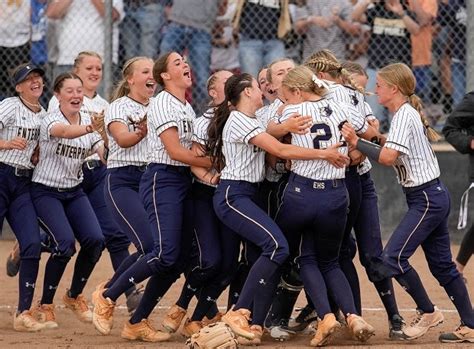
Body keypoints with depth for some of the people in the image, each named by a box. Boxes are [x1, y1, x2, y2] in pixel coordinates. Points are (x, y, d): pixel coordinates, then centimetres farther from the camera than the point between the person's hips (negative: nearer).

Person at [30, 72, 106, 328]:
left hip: (74, 191, 5)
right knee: (65, 243, -23)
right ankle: (45, 305, -5)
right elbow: (64, 131, -39)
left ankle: (75, 296, 11)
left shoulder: (90, 122, 3)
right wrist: (89, 128, -60)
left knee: (95, 240, -14)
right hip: (46, 191, -5)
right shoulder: (50, 120, -16)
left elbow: (104, 154, -3)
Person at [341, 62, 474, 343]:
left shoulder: (404, 115, -14)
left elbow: (388, 157, -24)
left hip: (427, 198, -10)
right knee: (442, 264, 12)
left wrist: (357, 142, -21)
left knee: (393, 258, -14)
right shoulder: (410, 113, 16)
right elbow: (396, 156, 16)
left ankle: (428, 312, -2)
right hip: (435, 196, 10)